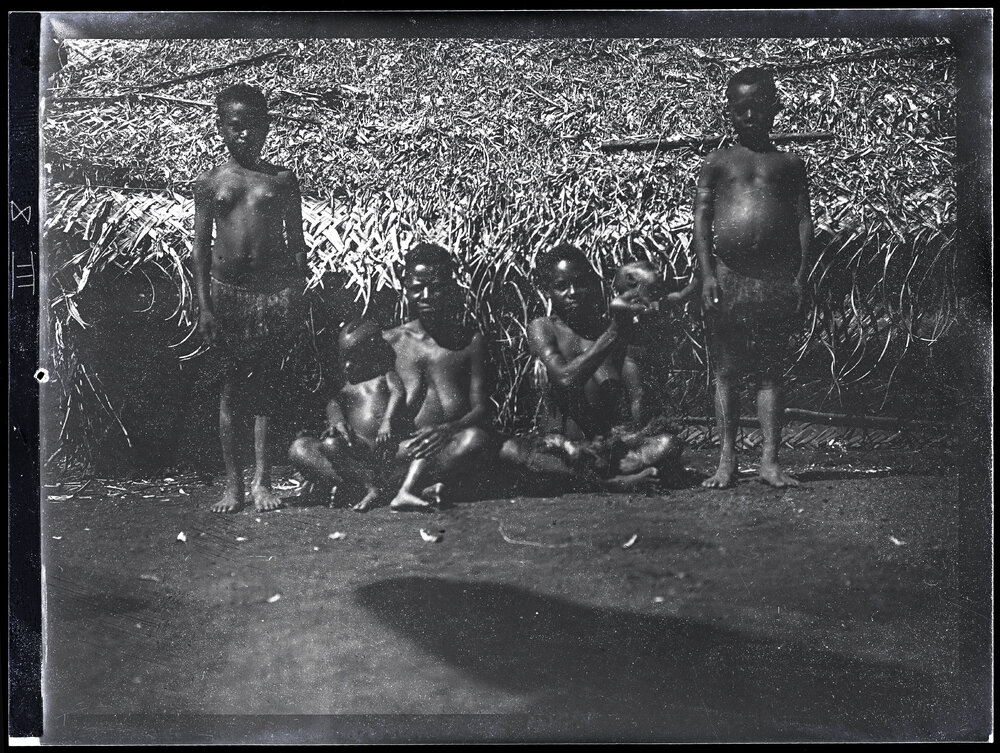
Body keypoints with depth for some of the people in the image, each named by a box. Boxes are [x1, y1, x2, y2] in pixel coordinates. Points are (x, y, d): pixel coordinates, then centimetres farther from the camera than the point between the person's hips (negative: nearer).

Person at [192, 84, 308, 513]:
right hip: (227, 290, 0)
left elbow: (297, 243, 9)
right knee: (232, 385, 4)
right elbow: (200, 248, 5)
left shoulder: (282, 181, 7)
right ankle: (233, 484, 8)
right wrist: (204, 305, -2)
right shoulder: (210, 184, 6)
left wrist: (298, 297, 2)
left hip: (275, 288, 0)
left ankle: (261, 481, 3)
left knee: (266, 383, -1)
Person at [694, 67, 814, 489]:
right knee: (726, 370, 2)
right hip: (727, 276, 0)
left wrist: (800, 275, -1)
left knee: (771, 371, 2)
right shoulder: (717, 162, 9)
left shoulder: (790, 164, 12)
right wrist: (708, 273, -6)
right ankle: (727, 460, 7)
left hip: (777, 278, 1)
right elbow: (701, 218, 4)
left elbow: (803, 221, 8)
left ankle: (770, 461, 4)